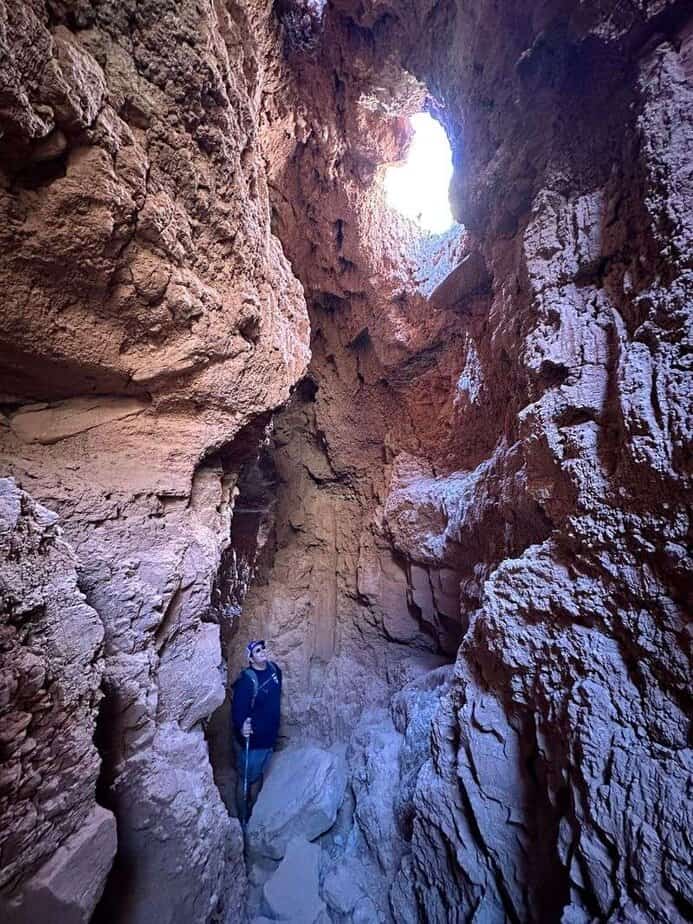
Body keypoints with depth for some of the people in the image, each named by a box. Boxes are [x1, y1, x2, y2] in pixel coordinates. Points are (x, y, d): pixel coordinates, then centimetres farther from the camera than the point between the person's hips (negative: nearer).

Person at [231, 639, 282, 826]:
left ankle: (253, 812, 45)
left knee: (258, 775, 24)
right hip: (252, 740, -6)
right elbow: (238, 708, -29)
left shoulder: (275, 669, -5)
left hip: (270, 737, 6)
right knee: (246, 779, 13)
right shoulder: (246, 679, -26)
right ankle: (243, 818, 35)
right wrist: (241, 726, -48)